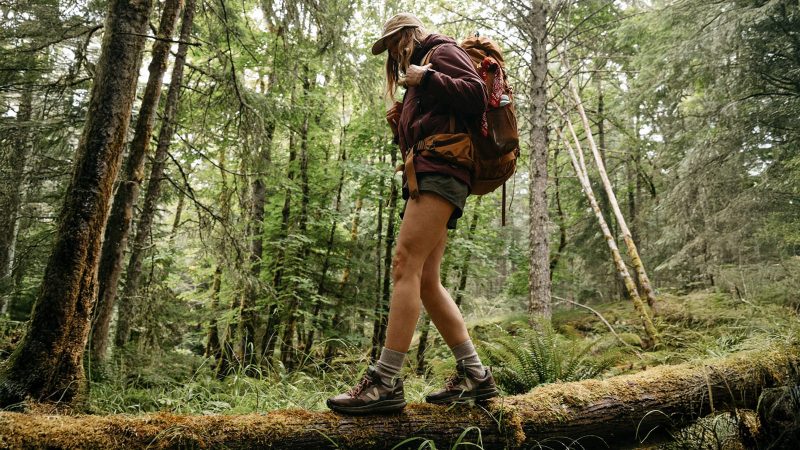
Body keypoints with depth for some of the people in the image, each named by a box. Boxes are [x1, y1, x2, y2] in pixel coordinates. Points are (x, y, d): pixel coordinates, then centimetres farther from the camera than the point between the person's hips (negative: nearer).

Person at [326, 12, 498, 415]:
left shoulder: (442, 51, 9)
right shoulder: (418, 82, 35)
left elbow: (477, 95, -9)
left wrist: (425, 77, -8)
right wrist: (399, 127, 15)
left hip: (441, 170, -10)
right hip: (426, 175, 10)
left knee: (406, 265, -21)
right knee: (426, 280, 1)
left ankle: (385, 382, -25)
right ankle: (474, 375, 3)